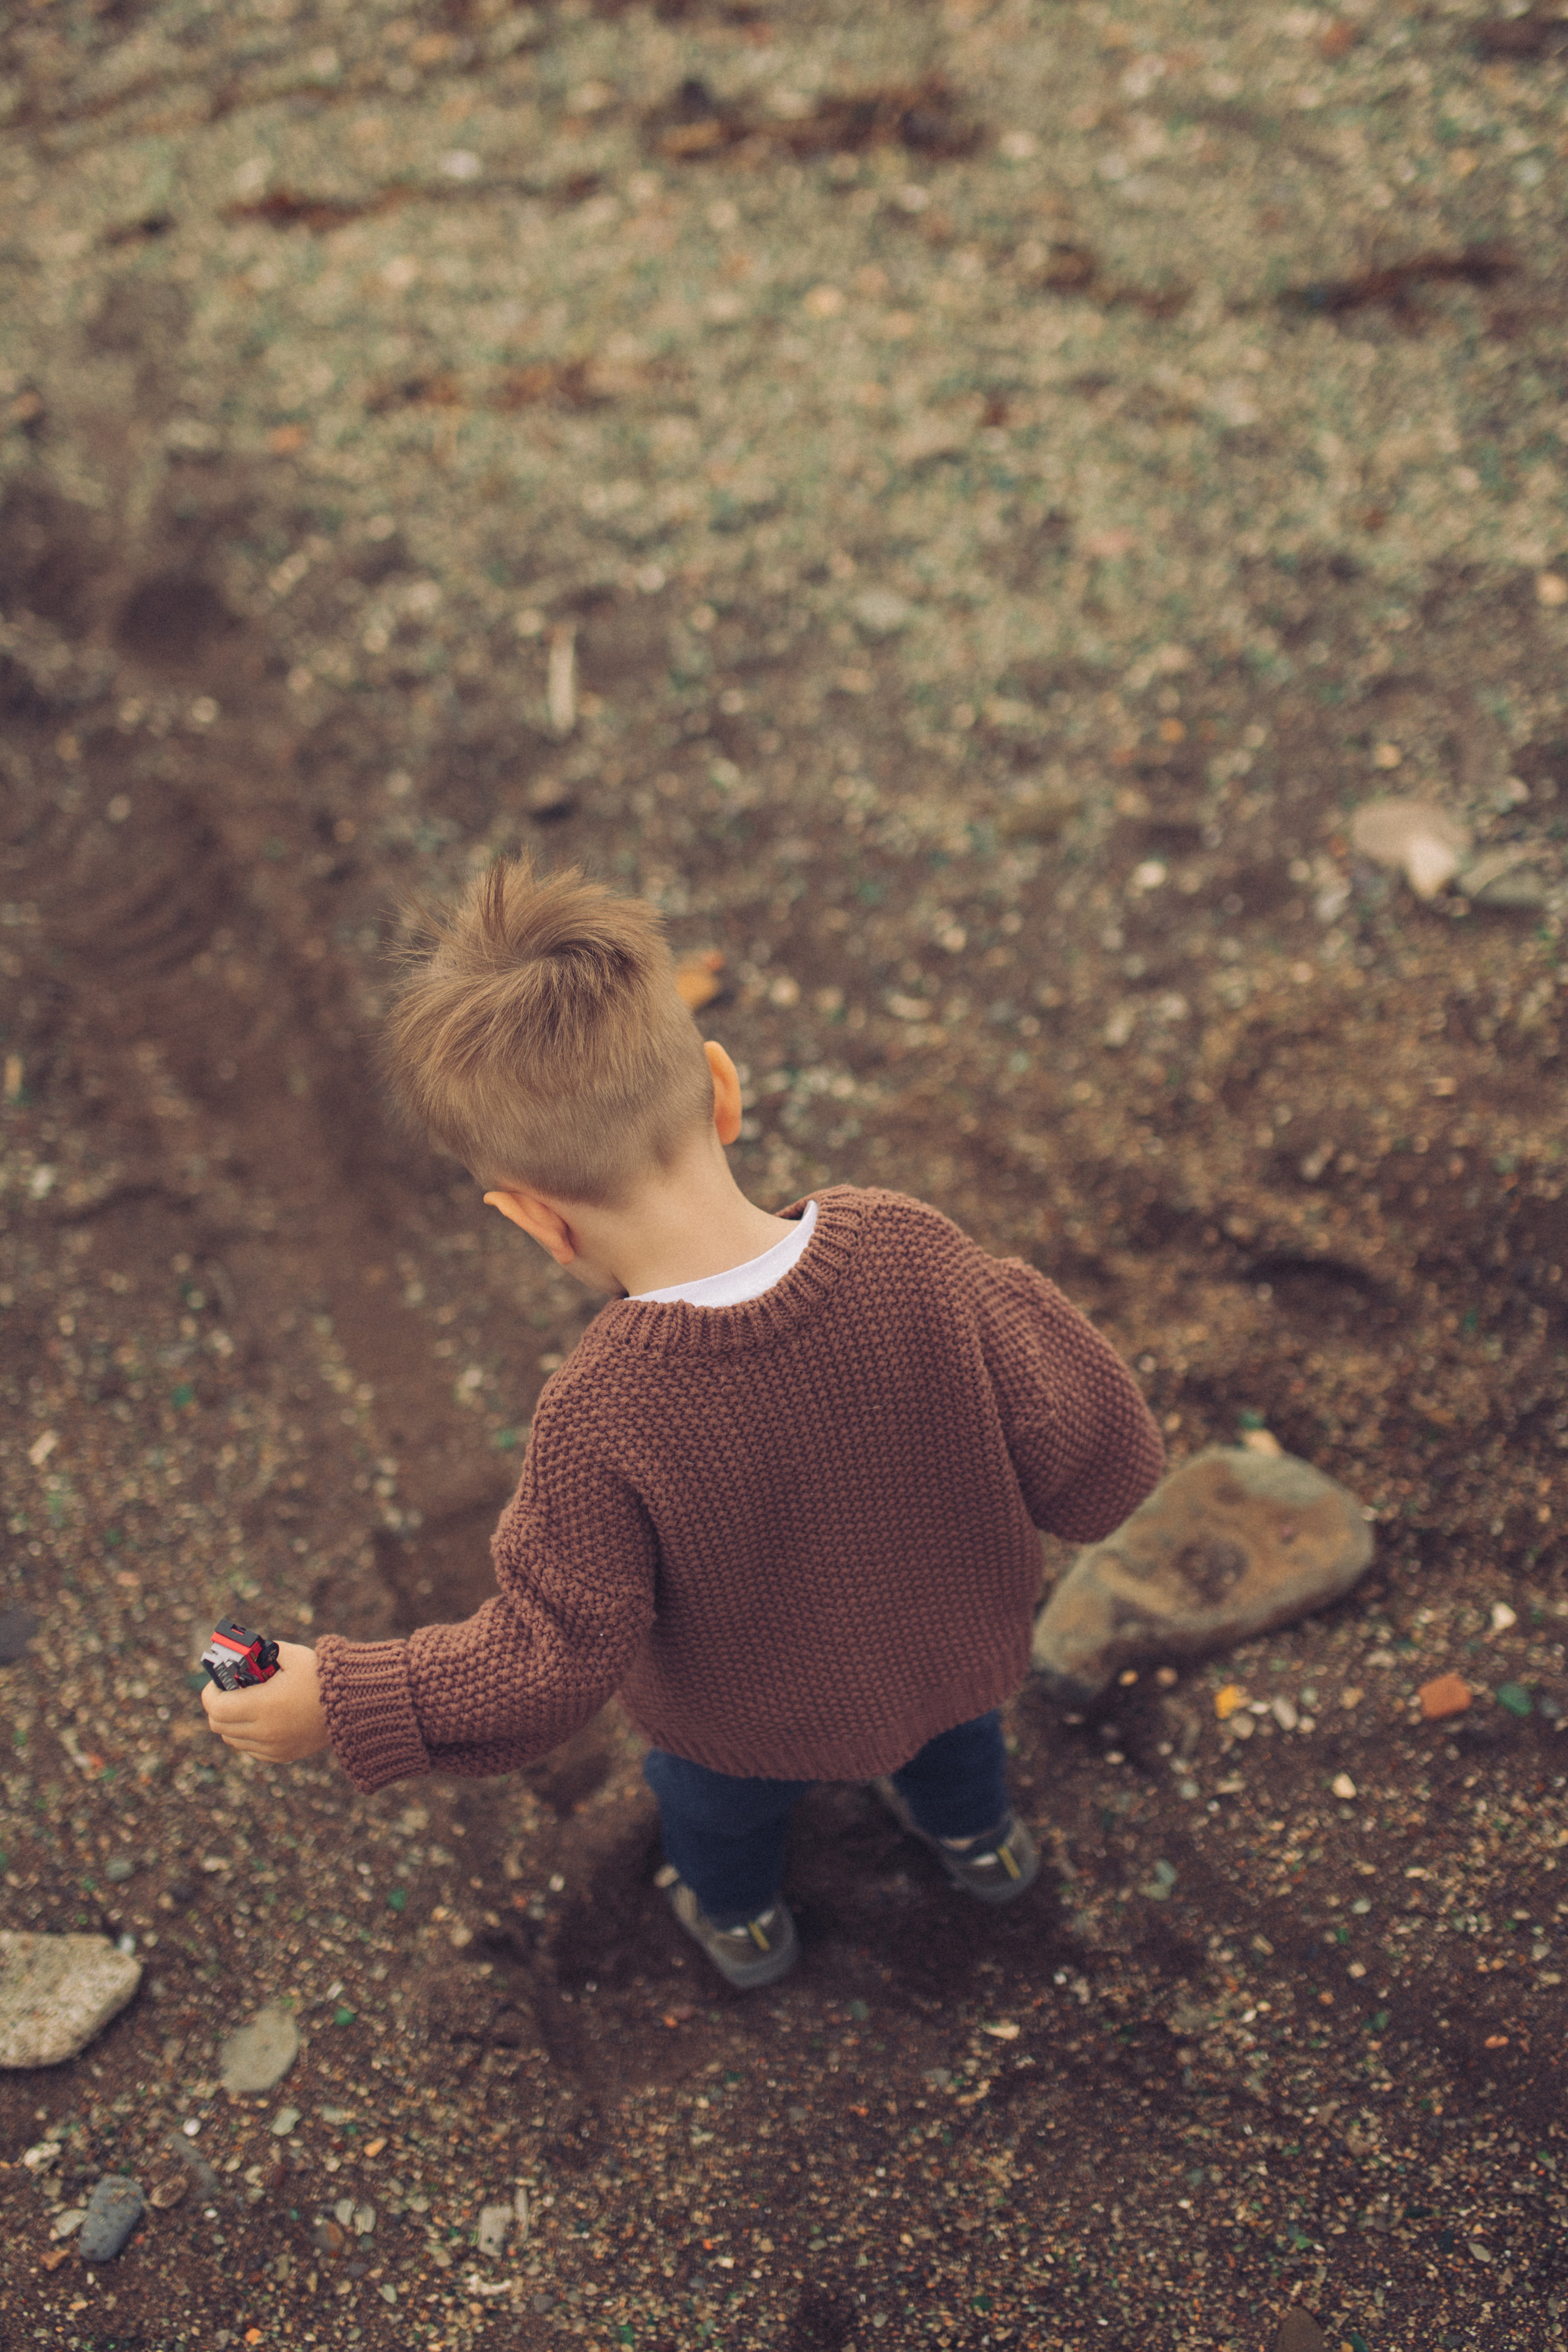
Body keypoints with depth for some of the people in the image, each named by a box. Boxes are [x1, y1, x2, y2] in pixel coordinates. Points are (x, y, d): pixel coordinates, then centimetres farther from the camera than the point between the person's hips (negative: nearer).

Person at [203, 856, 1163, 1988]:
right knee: (947, 1731, 40)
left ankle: (739, 1918, 68)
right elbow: (1095, 1453, -22)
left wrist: (337, 1702, -17)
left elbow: (545, 1670, -29)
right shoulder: (912, 1255, -35)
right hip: (952, 1641, 2)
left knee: (714, 1802, 37)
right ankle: (978, 1837, 71)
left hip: (752, 1714, -2)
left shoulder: (604, 1423, -42)